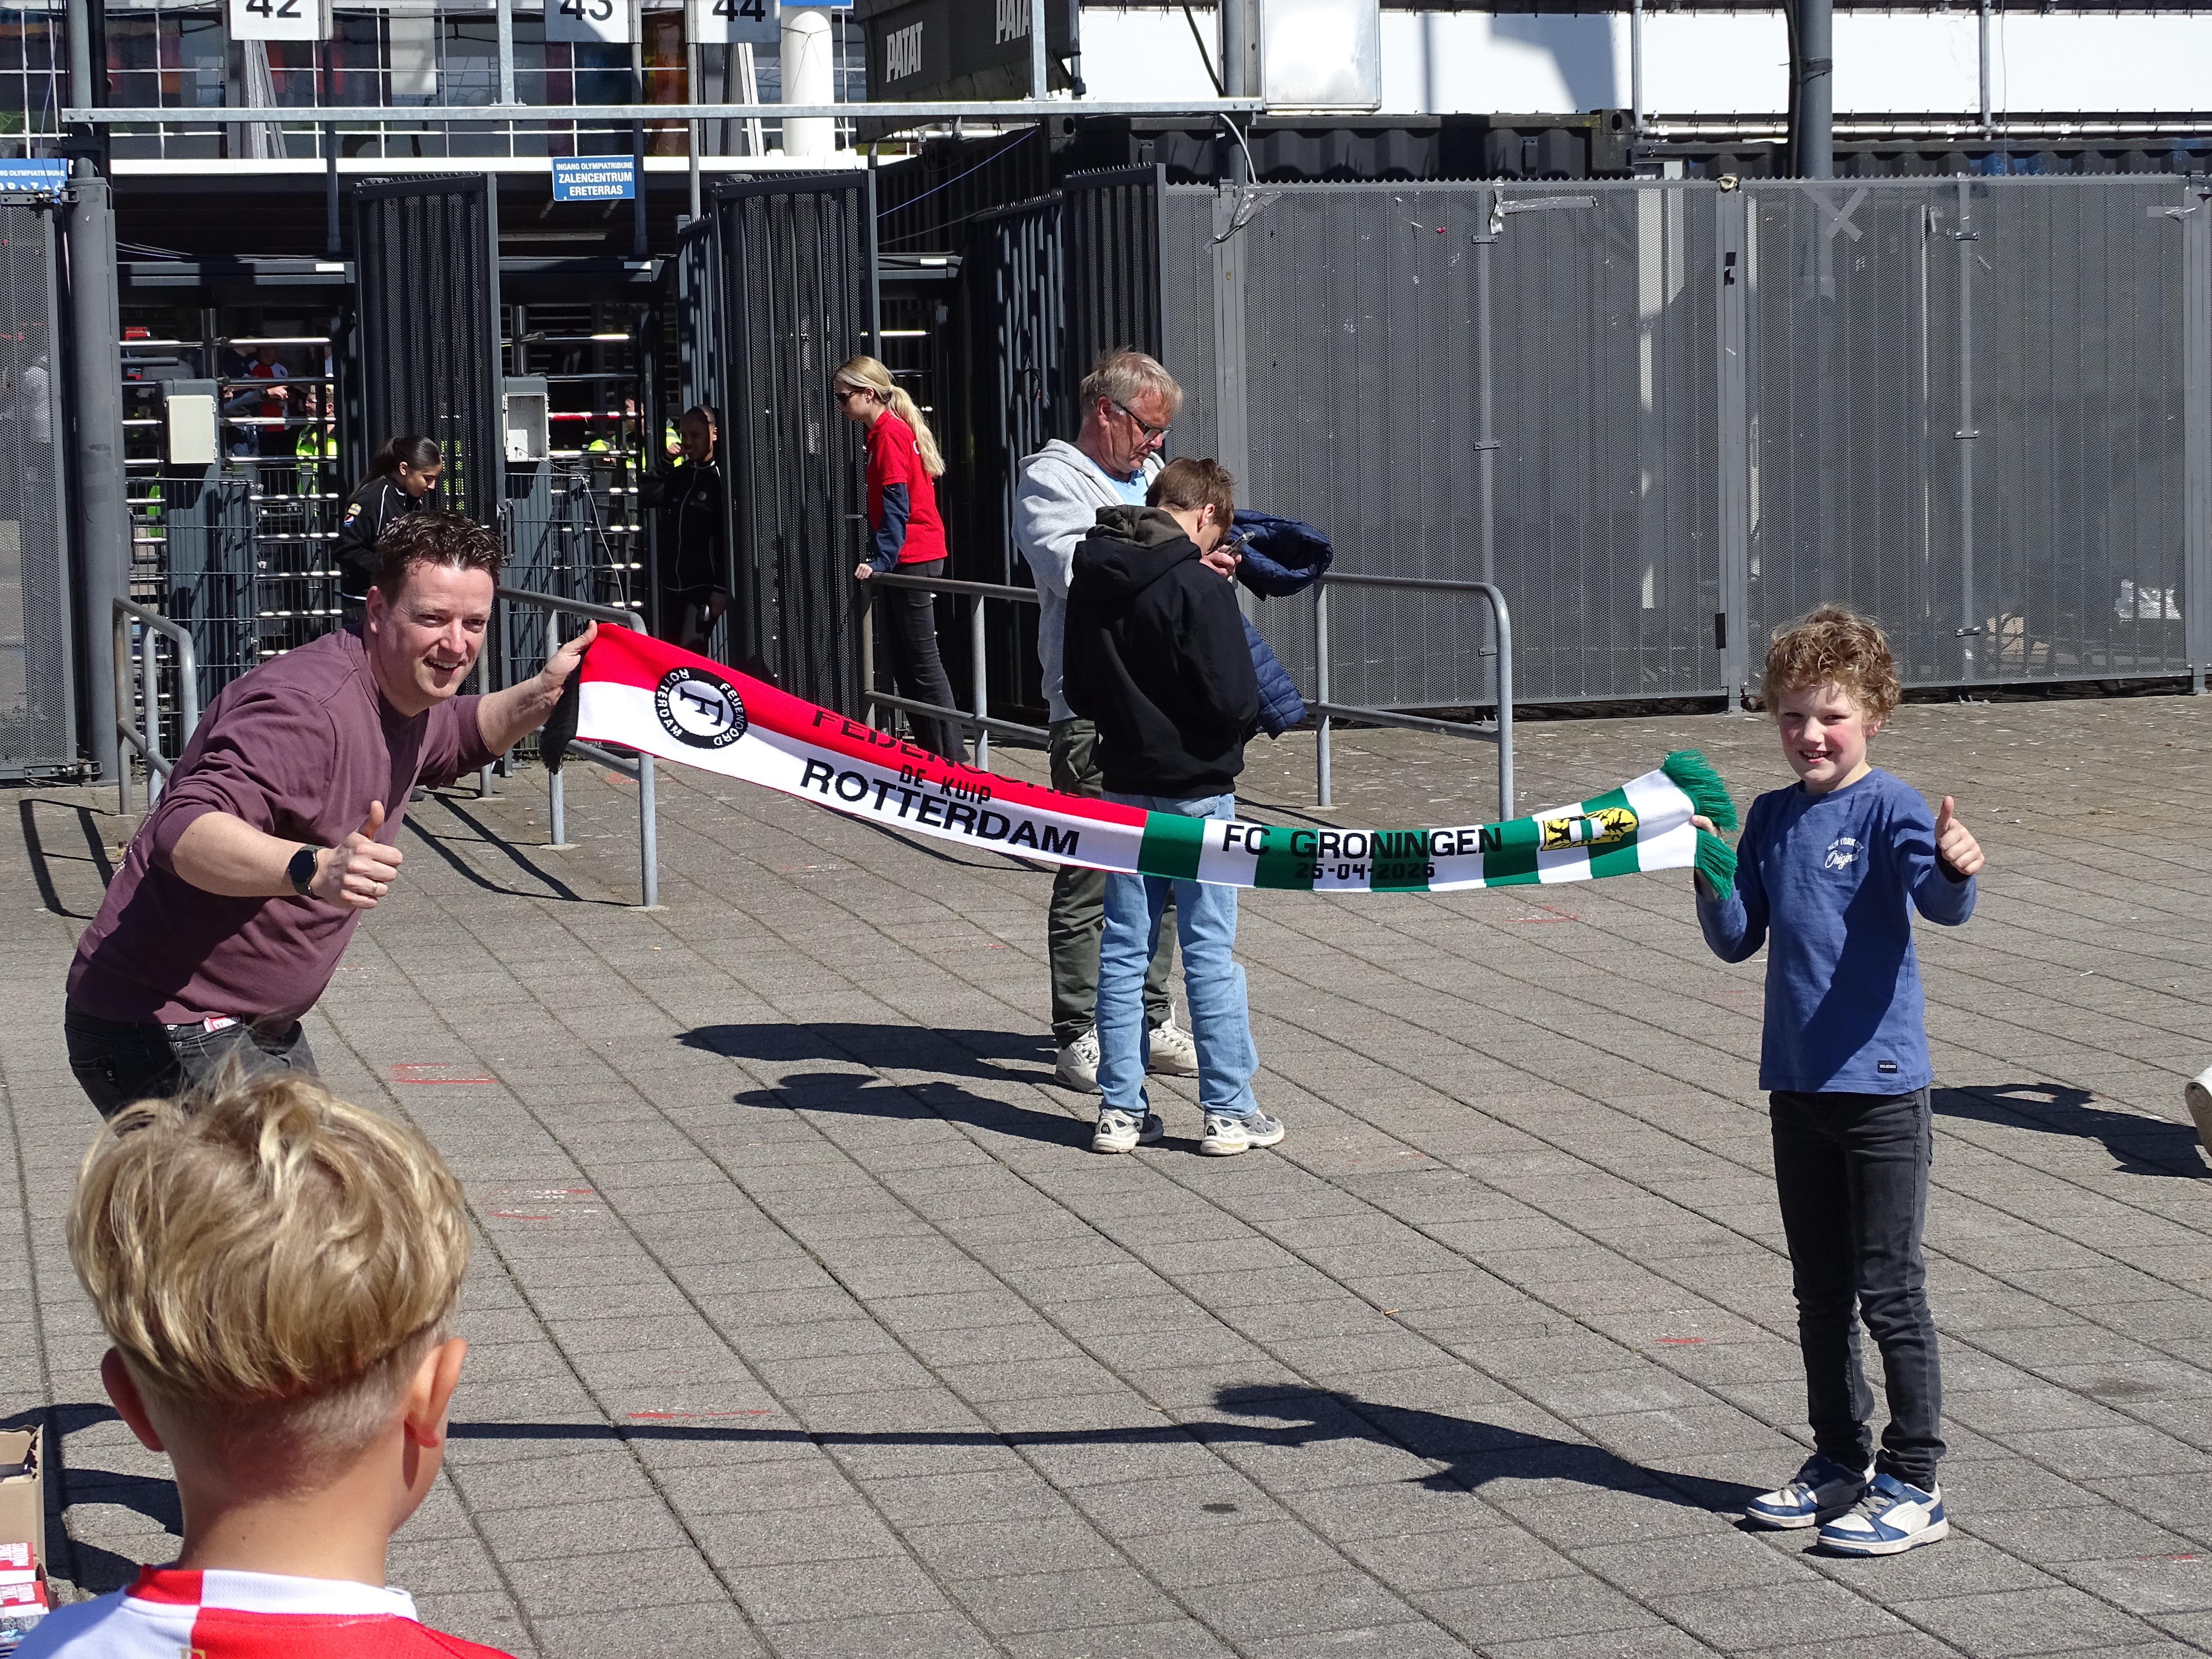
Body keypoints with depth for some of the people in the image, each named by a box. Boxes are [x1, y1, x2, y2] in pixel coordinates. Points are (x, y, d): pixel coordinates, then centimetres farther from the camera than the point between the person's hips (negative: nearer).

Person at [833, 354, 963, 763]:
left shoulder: (890, 434, -12)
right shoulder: (886, 431, 17)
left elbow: (896, 505, -19)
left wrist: (881, 560, -22)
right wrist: (882, 560, 20)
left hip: (912, 558, -10)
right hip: (908, 560, 10)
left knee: (922, 662, -8)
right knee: (905, 664, 11)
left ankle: (952, 756, -7)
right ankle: (928, 750, 14)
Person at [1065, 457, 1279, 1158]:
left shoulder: (1091, 581, 2)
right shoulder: (1199, 588, -17)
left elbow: (1078, 692, 9)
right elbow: (1234, 700, -19)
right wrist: (1250, 715, 2)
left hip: (1125, 785, 5)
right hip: (1197, 792, -5)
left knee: (1123, 950, 10)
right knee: (1211, 953, 1)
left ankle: (1120, 1108, 12)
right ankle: (1230, 1111, 6)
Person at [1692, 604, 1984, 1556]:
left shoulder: (1890, 808, -10)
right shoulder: (1770, 819, 8)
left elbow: (1942, 904, -27)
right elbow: (1737, 941, 10)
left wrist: (1955, 868, -49)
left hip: (1880, 1084, -6)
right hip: (1798, 1085, 6)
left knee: (1890, 1292, -1)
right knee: (1820, 1291, 15)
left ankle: (1913, 1485, 6)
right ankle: (1840, 1462, 27)